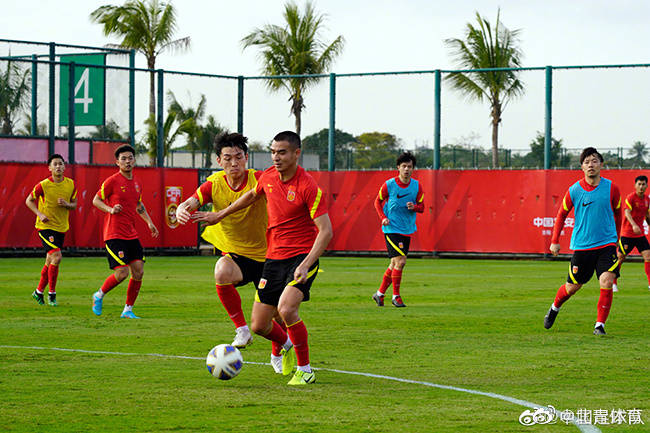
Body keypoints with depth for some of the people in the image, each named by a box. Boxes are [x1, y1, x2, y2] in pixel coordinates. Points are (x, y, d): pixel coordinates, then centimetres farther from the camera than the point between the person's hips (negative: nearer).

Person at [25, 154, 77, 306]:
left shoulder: (71, 184, 0)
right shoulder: (43, 185, -12)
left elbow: (74, 204, 11)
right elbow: (29, 200, 1)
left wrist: (66, 204, -13)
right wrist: (40, 214, -14)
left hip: (61, 227, 5)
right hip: (46, 227, -5)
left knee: (50, 262, 12)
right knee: (57, 257, -20)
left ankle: (39, 292, 29)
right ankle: (52, 294, -7)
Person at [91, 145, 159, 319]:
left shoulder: (137, 183, 13)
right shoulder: (112, 181, -8)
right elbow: (96, 200, -1)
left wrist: (149, 222, 17)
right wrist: (111, 209, -18)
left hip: (131, 235, 7)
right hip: (114, 235, -7)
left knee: (138, 271, -1)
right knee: (122, 273, -13)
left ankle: (128, 310, 10)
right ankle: (99, 295, 13)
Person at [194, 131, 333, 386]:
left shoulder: (308, 187, -16)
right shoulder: (268, 176, 4)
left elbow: (326, 231, -19)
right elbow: (252, 195, 28)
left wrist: (305, 265, -29)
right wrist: (220, 215, 34)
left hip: (302, 257, -6)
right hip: (274, 257, 6)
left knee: (286, 309, -29)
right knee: (258, 326, 4)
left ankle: (305, 370, -10)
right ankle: (287, 346, 39)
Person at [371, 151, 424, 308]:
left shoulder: (416, 186, 2)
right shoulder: (389, 185, -8)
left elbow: (422, 207, 8)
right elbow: (378, 201, 6)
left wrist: (414, 207, -15)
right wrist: (383, 217, -9)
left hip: (407, 230, 5)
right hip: (391, 229, -5)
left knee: (395, 264, 10)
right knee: (400, 262, -15)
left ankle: (380, 293, 25)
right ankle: (396, 296, -3)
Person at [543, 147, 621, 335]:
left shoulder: (611, 188, -3)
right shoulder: (574, 190, -4)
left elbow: (617, 213, 13)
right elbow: (561, 215, 10)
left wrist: (616, 239, 20)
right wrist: (555, 241, 8)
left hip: (606, 245, 0)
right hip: (581, 246, 0)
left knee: (606, 283, -18)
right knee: (572, 287, 9)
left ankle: (599, 325, -6)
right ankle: (554, 308, 40)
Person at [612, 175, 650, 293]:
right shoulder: (630, 197, -13)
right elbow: (627, 212, -27)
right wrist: (634, 225, -41)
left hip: (640, 233, 5)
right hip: (627, 233, -5)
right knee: (620, 258, 2)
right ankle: (614, 283, 15)